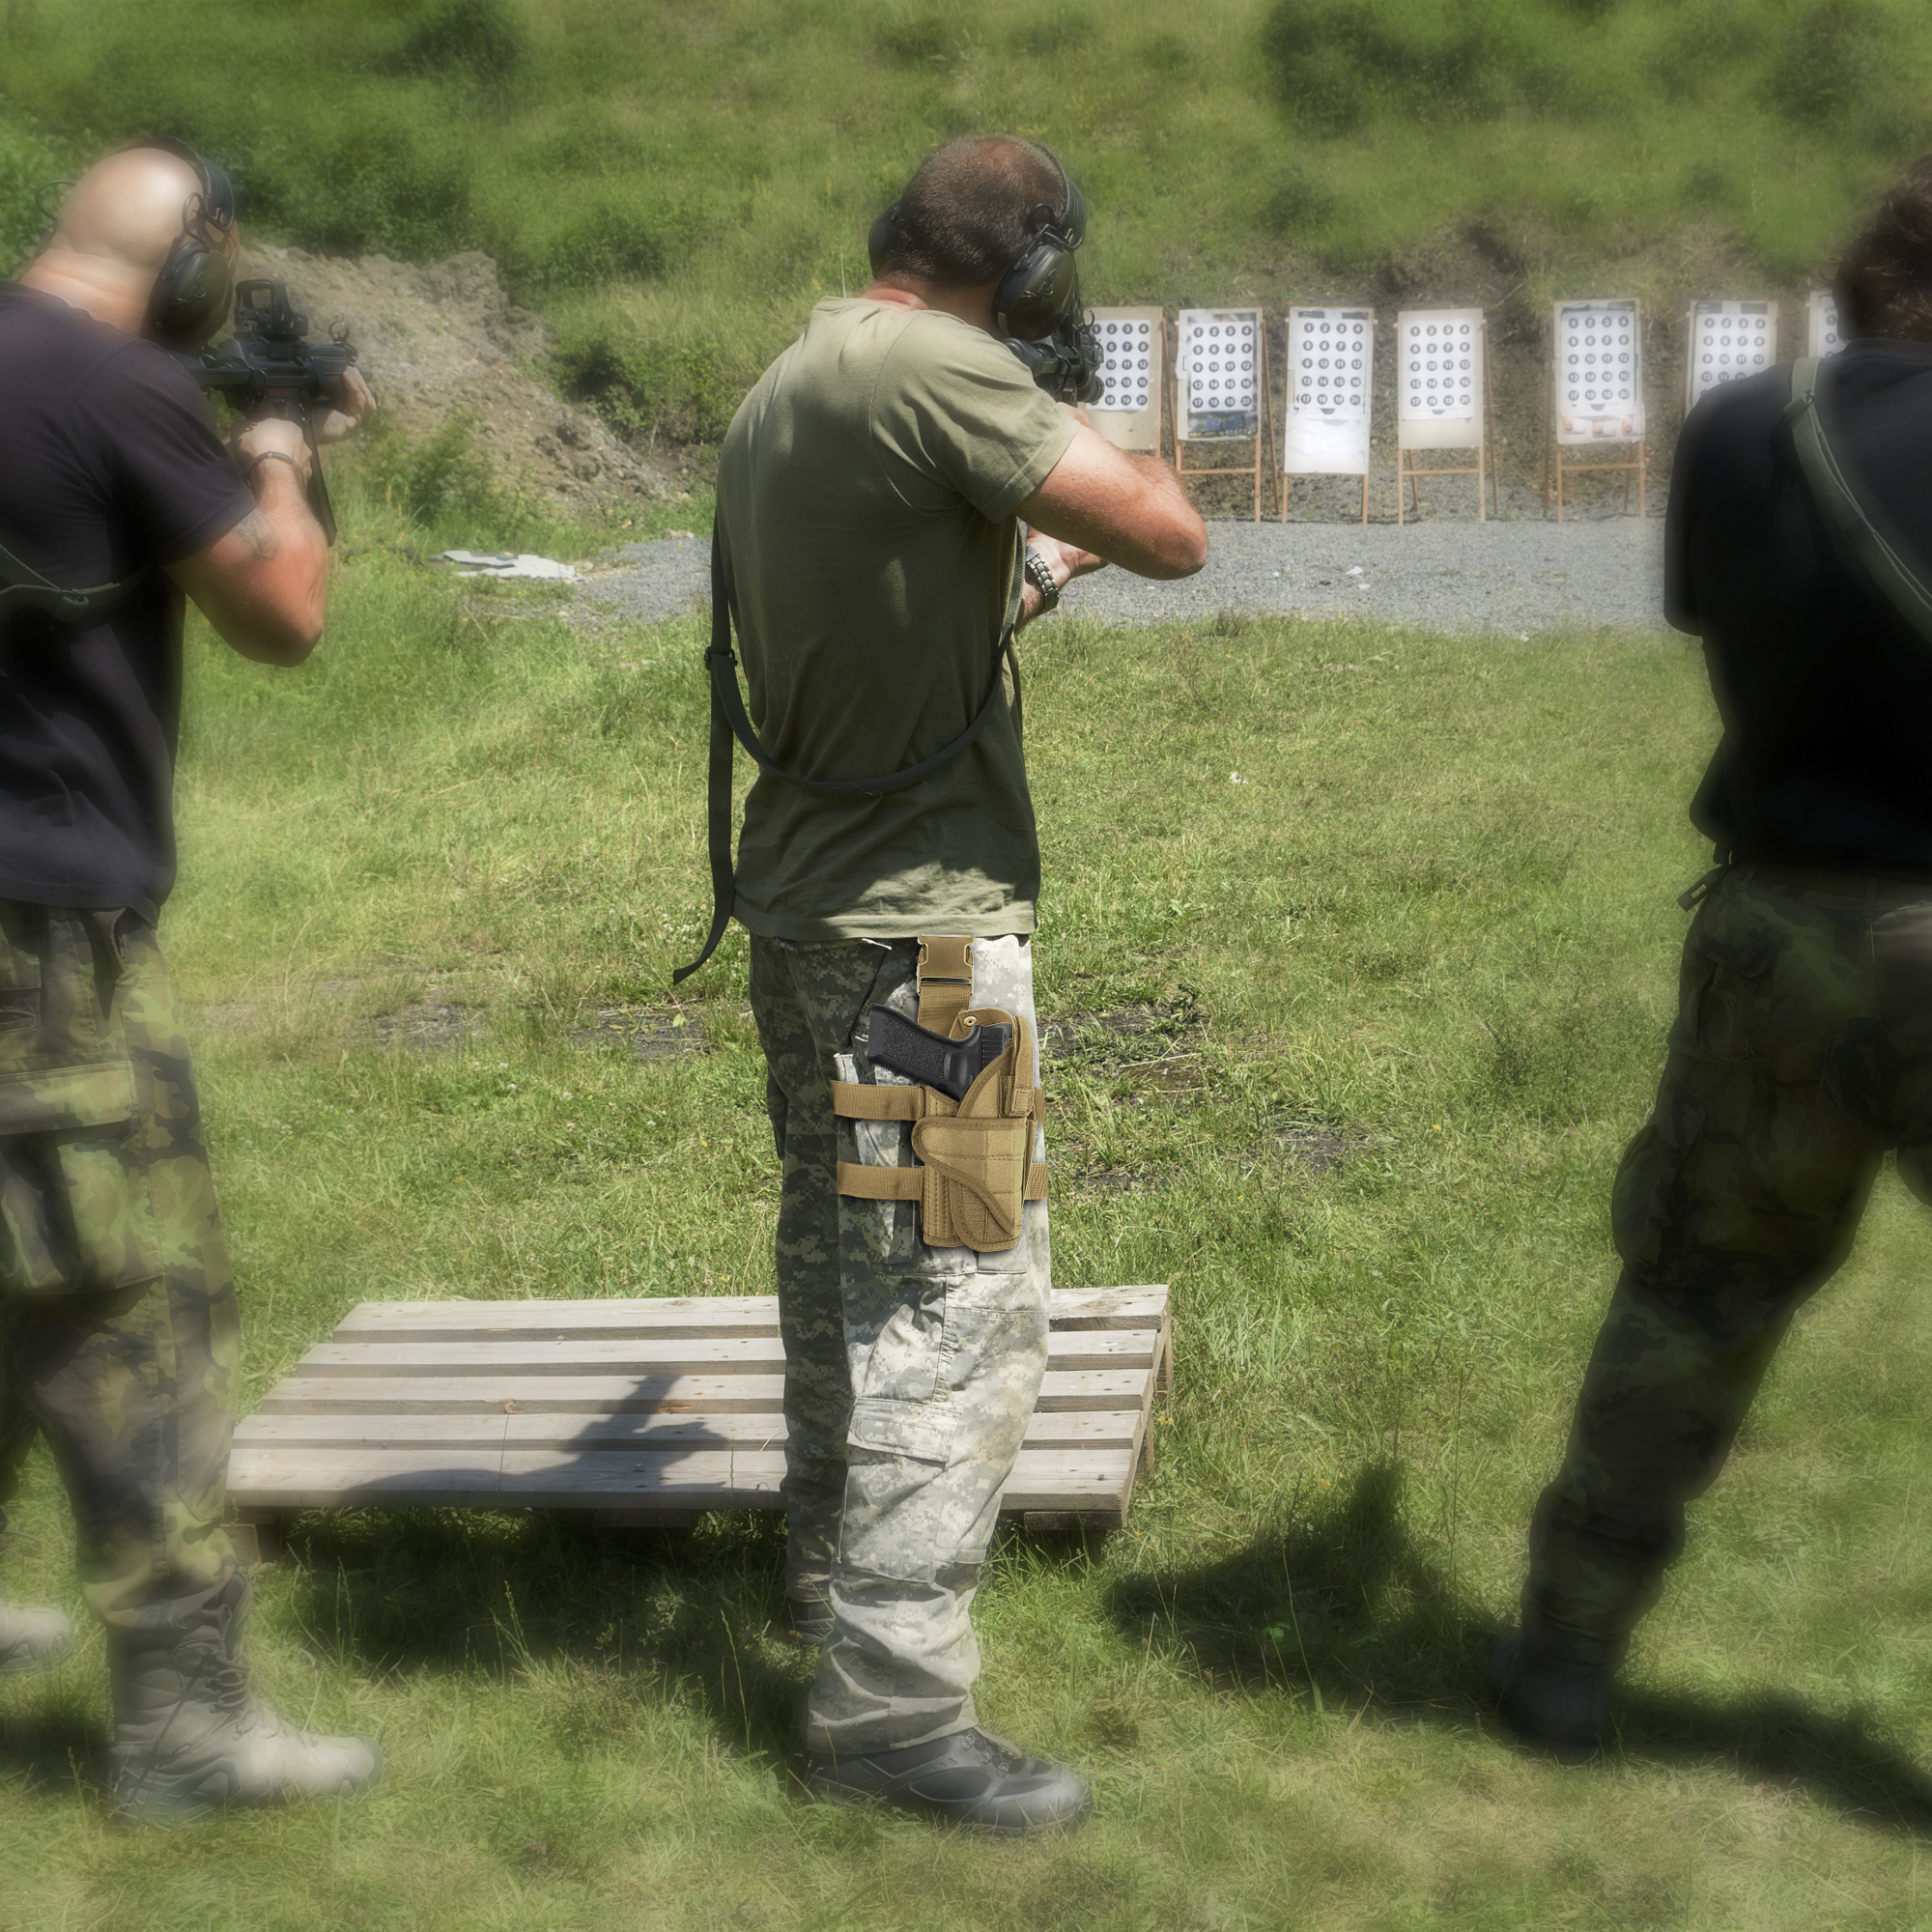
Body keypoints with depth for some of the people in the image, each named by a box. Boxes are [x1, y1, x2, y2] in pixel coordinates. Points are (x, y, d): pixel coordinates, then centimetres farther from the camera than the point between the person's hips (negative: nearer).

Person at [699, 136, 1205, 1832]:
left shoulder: (780, 392, 12)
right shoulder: (933, 367, -18)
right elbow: (1172, 536, -19)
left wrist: (1035, 563, 21)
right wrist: (1091, 480, 0)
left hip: (801, 908, 10)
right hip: (920, 925, -10)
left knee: (841, 1256, 23)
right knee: (960, 1302, -5)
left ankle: (834, 1562, 40)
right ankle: (894, 1706, 0)